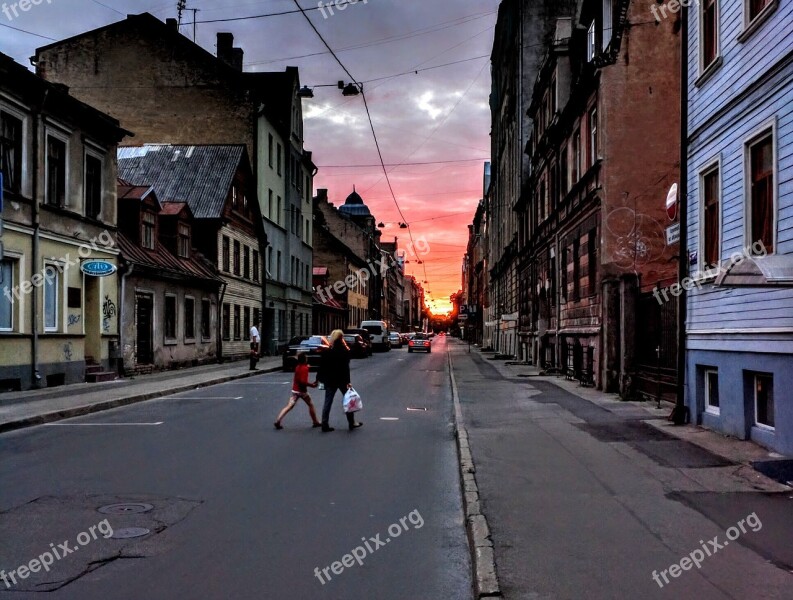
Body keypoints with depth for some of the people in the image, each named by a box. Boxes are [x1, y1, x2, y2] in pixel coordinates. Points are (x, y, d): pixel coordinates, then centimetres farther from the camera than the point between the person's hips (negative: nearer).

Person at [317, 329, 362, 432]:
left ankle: (325, 425, 5)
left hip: (329, 380, 3)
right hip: (341, 379, -3)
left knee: (328, 402, 7)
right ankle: (351, 423, 17)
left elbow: (322, 366, 2)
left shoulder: (327, 351, -1)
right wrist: (347, 381, -15)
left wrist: (319, 378, 11)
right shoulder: (344, 351, -12)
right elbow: (346, 367, -16)